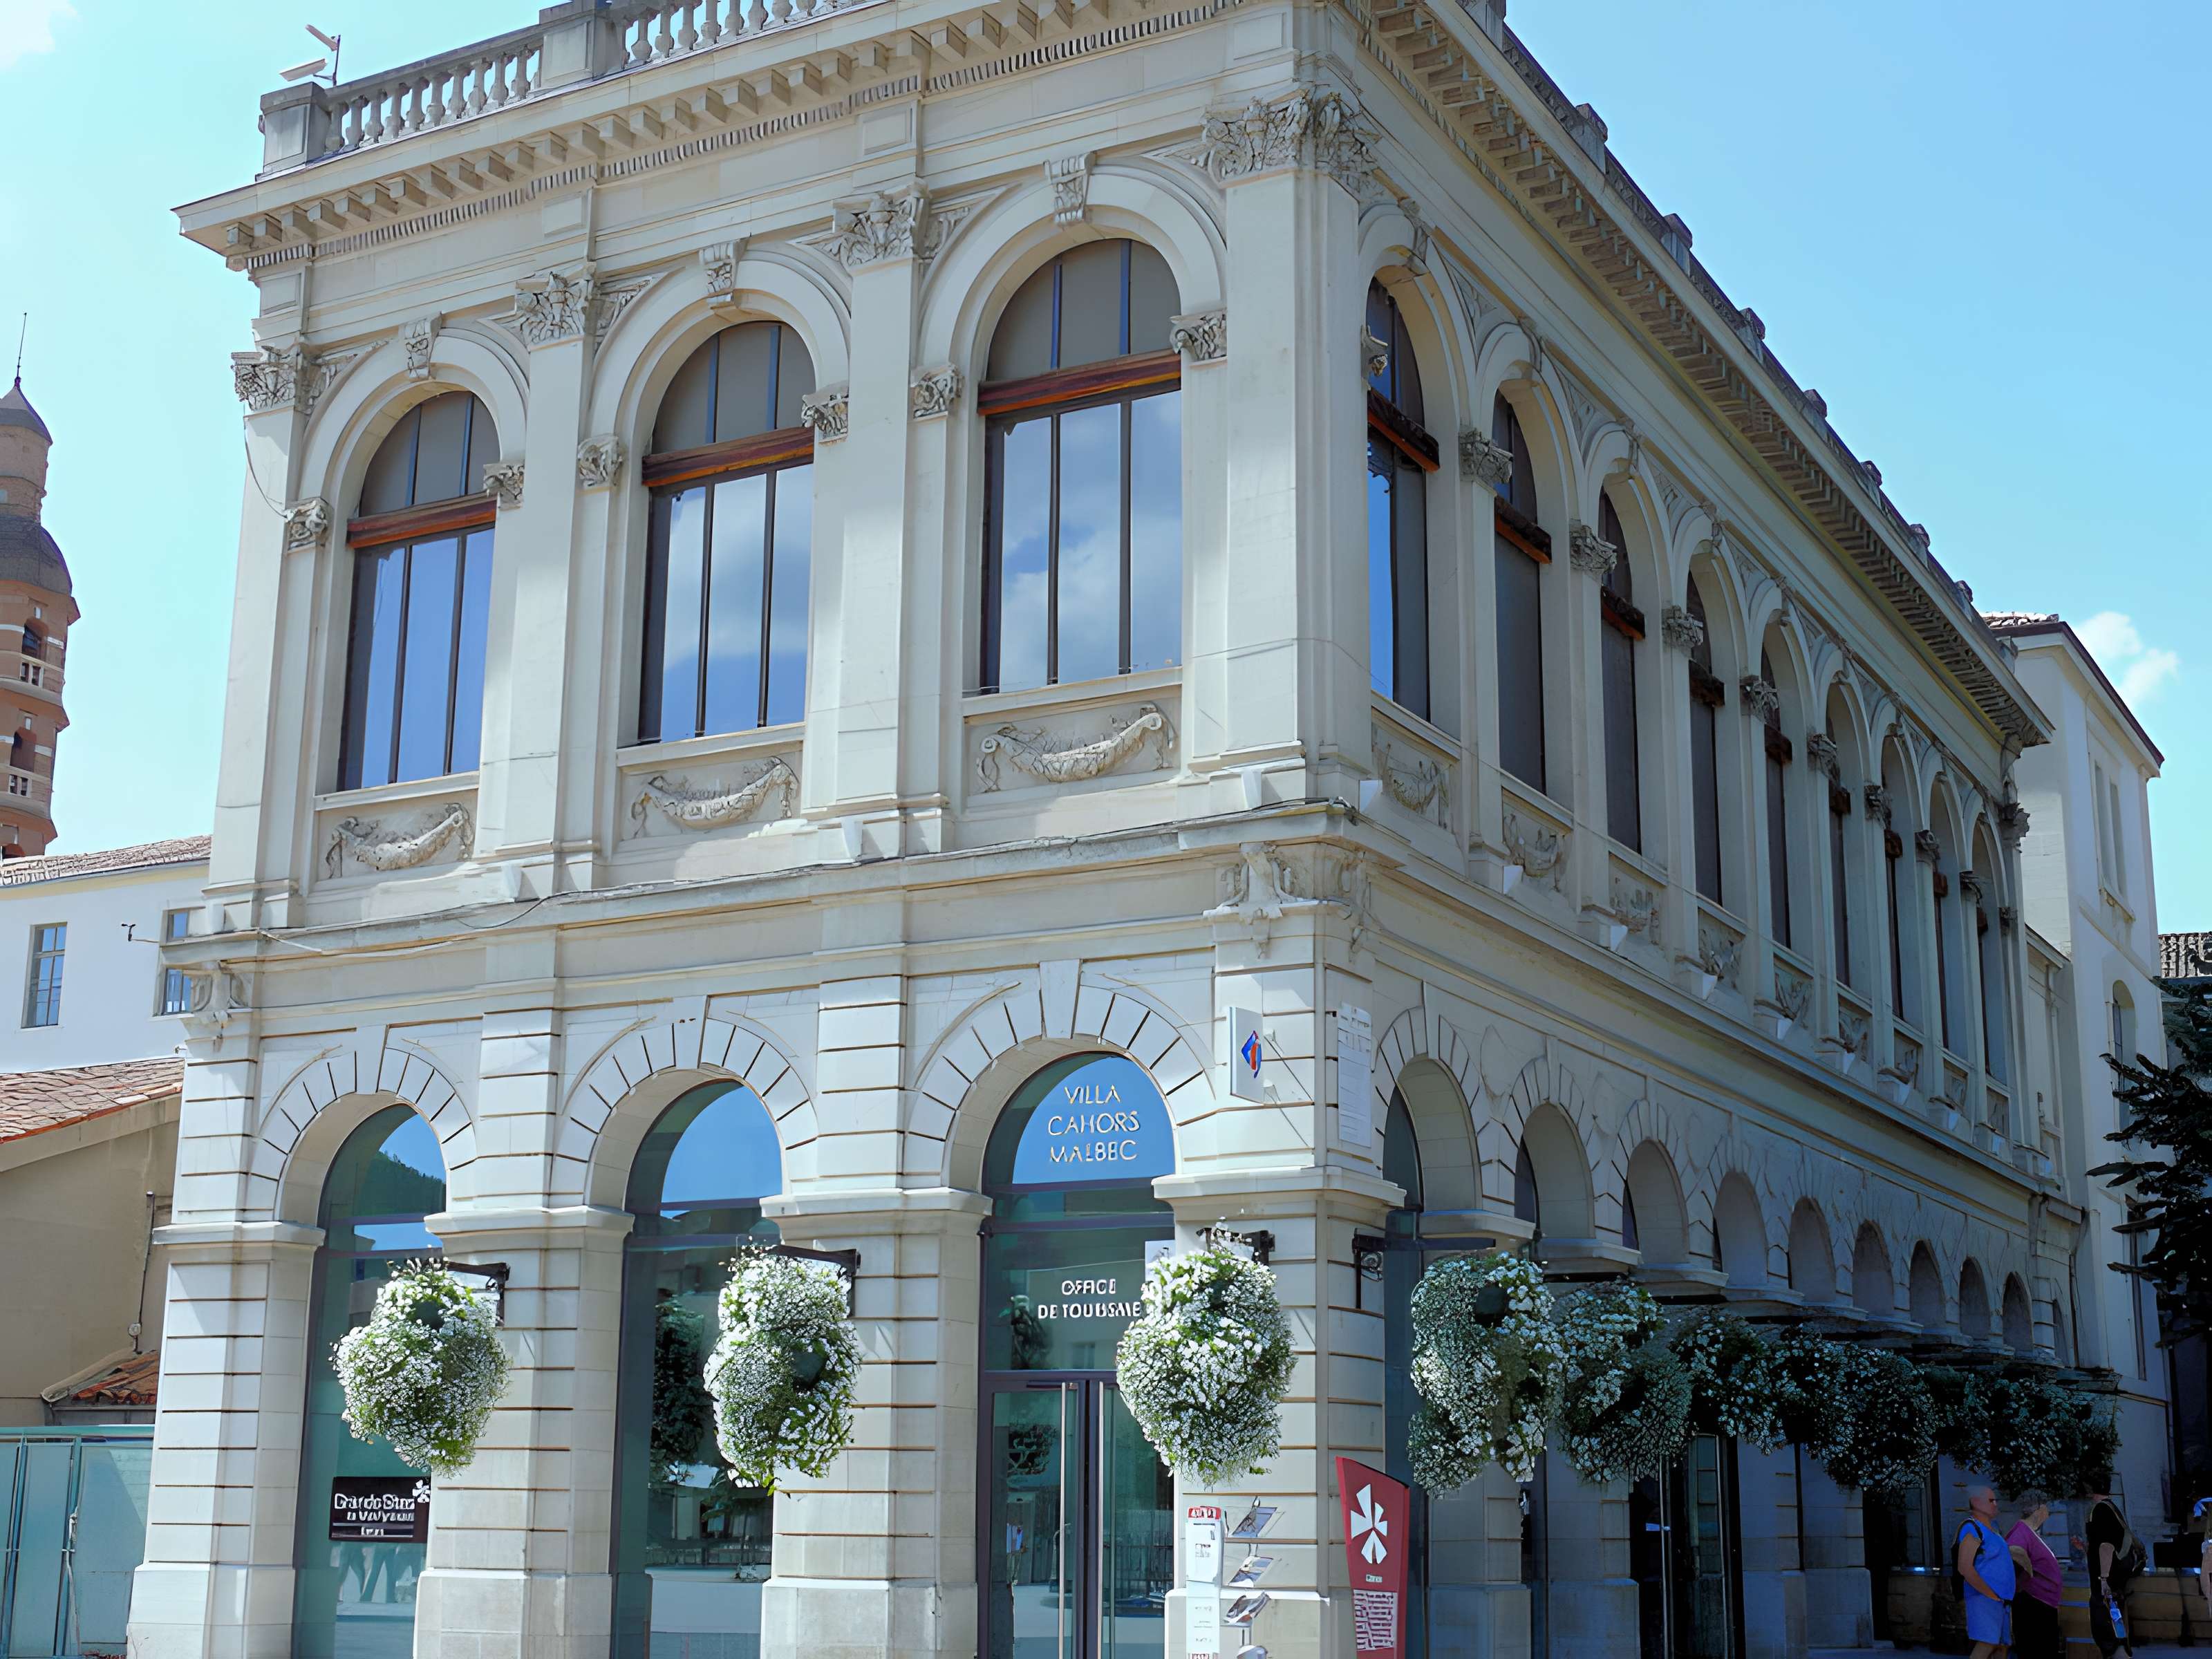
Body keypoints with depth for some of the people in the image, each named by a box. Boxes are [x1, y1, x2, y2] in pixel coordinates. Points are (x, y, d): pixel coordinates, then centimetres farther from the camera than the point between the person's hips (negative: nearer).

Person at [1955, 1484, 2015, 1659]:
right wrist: (1992, 1595, -18)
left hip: (2002, 1600, 10)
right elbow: (1965, 1569, -19)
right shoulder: (1972, 1529, -11)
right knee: (1986, 1645, -21)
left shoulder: (1992, 1527, 18)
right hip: (1984, 1599, -10)